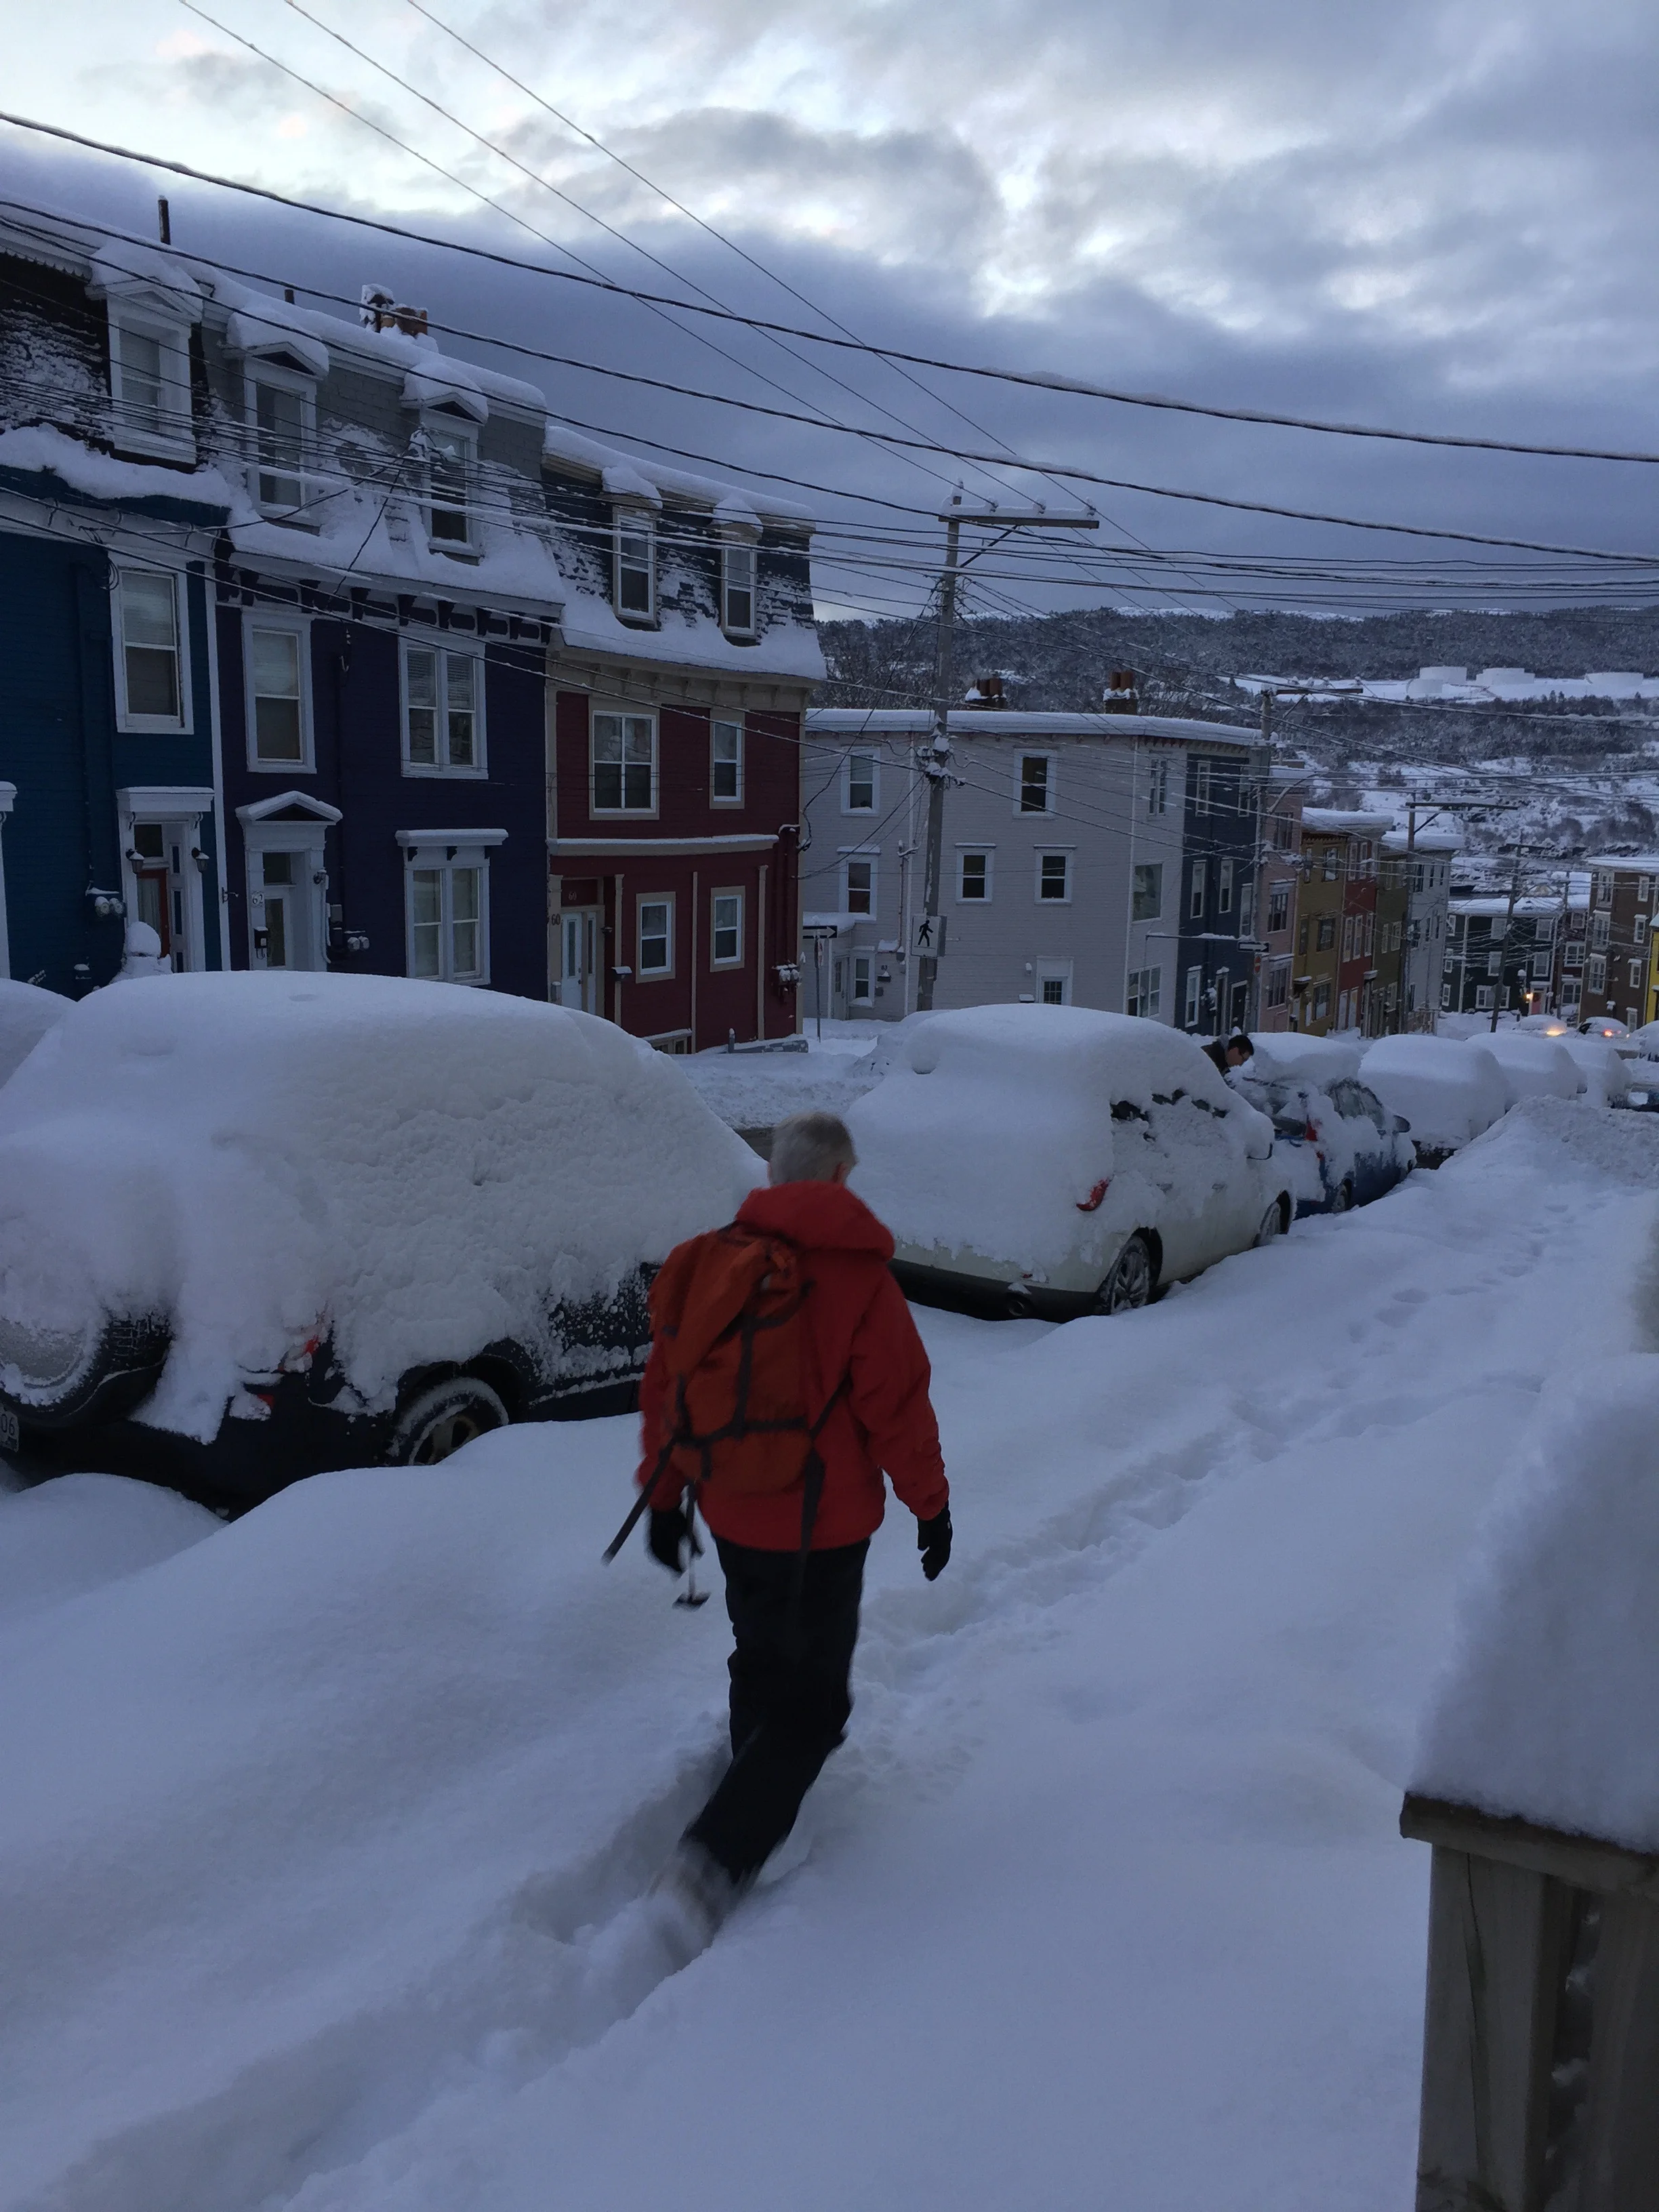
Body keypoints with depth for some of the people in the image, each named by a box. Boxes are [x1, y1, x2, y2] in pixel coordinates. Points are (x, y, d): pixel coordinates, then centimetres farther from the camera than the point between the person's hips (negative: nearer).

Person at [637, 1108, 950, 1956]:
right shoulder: (857, 1276, -17)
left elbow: (663, 1385, 5)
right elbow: (897, 1407, -13)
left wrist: (664, 1496, 15)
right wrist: (930, 1504, 1)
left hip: (732, 1518, 6)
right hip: (821, 1530, -5)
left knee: (760, 1669, 26)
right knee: (811, 1704, 3)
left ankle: (761, 1817, 42)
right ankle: (709, 1868, -9)